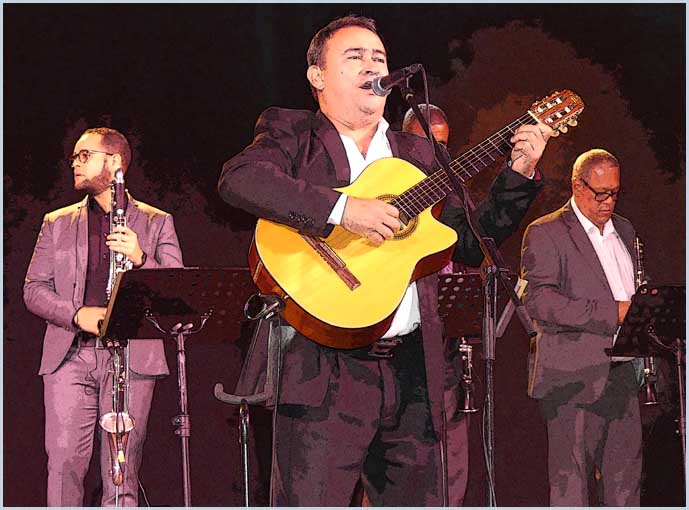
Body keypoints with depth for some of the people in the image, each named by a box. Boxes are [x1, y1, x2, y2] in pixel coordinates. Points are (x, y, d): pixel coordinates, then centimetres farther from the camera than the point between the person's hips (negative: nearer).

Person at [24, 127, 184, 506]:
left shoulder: (156, 223, 13)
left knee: (123, 470, -5)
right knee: (63, 463, -8)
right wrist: (77, 314, -7)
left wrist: (141, 258, -14)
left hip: (131, 356, -2)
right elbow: (34, 289, 12)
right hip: (69, 357, 2)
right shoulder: (57, 223, 19)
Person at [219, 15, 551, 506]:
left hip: (411, 371, 5)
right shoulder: (291, 132, 6)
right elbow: (237, 178, -16)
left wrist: (520, 174, 8)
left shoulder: (417, 154, 21)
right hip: (323, 369, -5)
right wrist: (342, 208, -23)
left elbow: (471, 243, 20)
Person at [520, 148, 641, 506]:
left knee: (625, 483, 8)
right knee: (571, 484, -5)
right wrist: (612, 313, -20)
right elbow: (538, 301, -17)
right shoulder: (546, 233, -5)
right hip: (575, 378, -7)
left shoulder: (624, 230, 19)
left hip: (622, 376, 7)